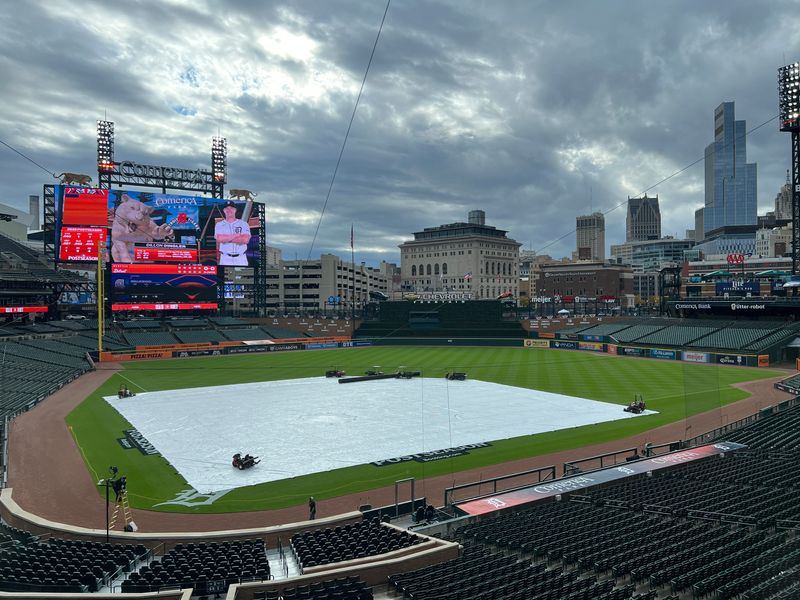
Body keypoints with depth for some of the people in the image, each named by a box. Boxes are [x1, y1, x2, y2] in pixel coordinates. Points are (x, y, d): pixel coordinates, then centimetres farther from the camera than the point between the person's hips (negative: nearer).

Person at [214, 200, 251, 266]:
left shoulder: (243, 224, 6)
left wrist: (226, 238, -7)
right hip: (225, 259, 0)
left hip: (241, 259, 0)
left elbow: (246, 239, -11)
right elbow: (219, 239, -11)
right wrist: (237, 235, -6)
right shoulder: (219, 225, 9)